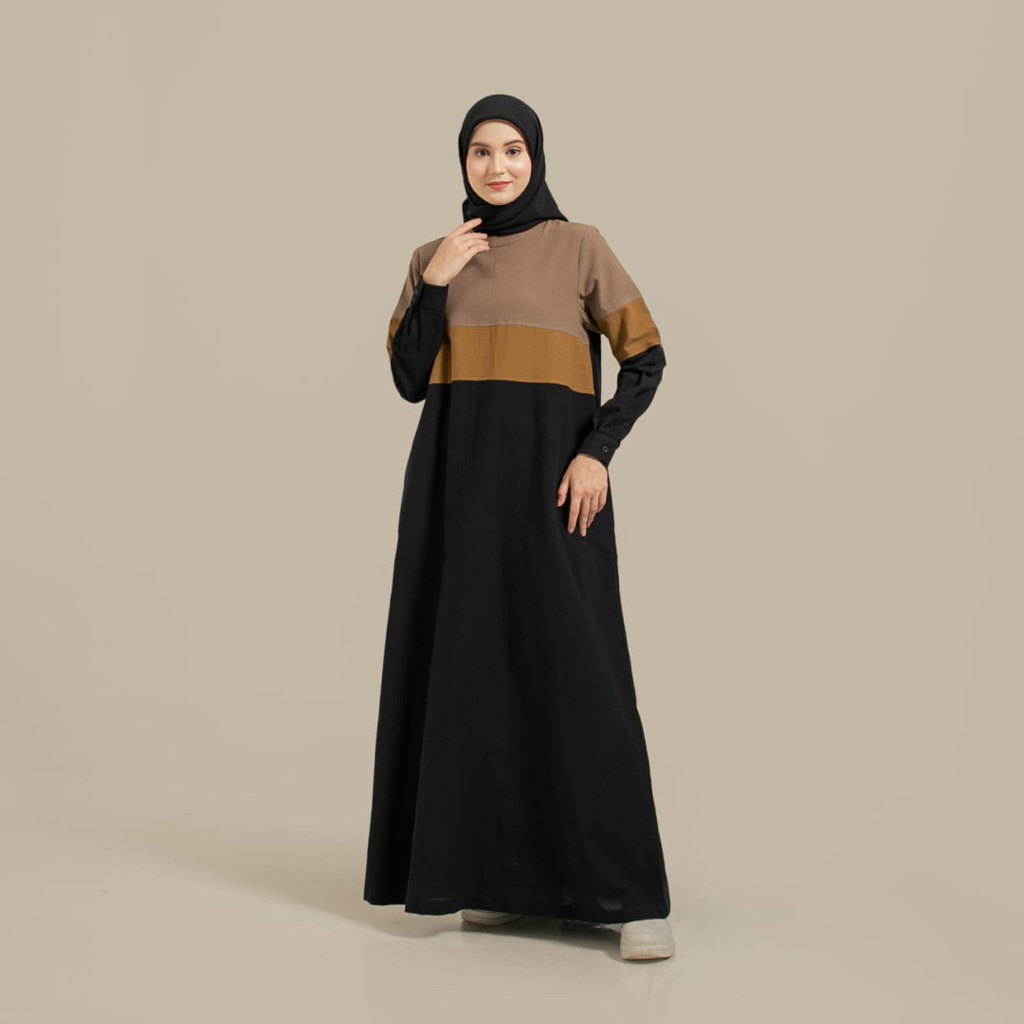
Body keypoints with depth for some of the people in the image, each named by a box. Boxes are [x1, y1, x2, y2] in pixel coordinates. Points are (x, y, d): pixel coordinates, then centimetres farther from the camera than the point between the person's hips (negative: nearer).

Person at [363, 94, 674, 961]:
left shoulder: (579, 246, 3)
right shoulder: (434, 258, 13)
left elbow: (646, 358, 0)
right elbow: (408, 379, 6)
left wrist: (598, 451, -13)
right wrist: (434, 284, -5)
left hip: (551, 475, -4)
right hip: (457, 476, 4)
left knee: (577, 670, -10)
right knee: (474, 667, 2)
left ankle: (631, 893, -7)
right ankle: (505, 872, 12)